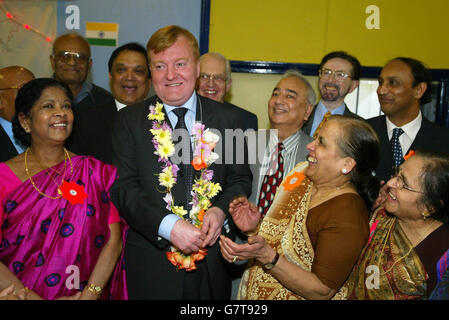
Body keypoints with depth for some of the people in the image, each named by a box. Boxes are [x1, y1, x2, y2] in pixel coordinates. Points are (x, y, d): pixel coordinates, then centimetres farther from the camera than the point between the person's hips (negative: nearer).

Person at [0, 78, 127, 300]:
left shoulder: (98, 173, 3)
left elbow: (113, 241, -2)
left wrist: (89, 294, -12)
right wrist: (35, 298, -13)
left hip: (85, 293, 0)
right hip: (20, 294, 0)